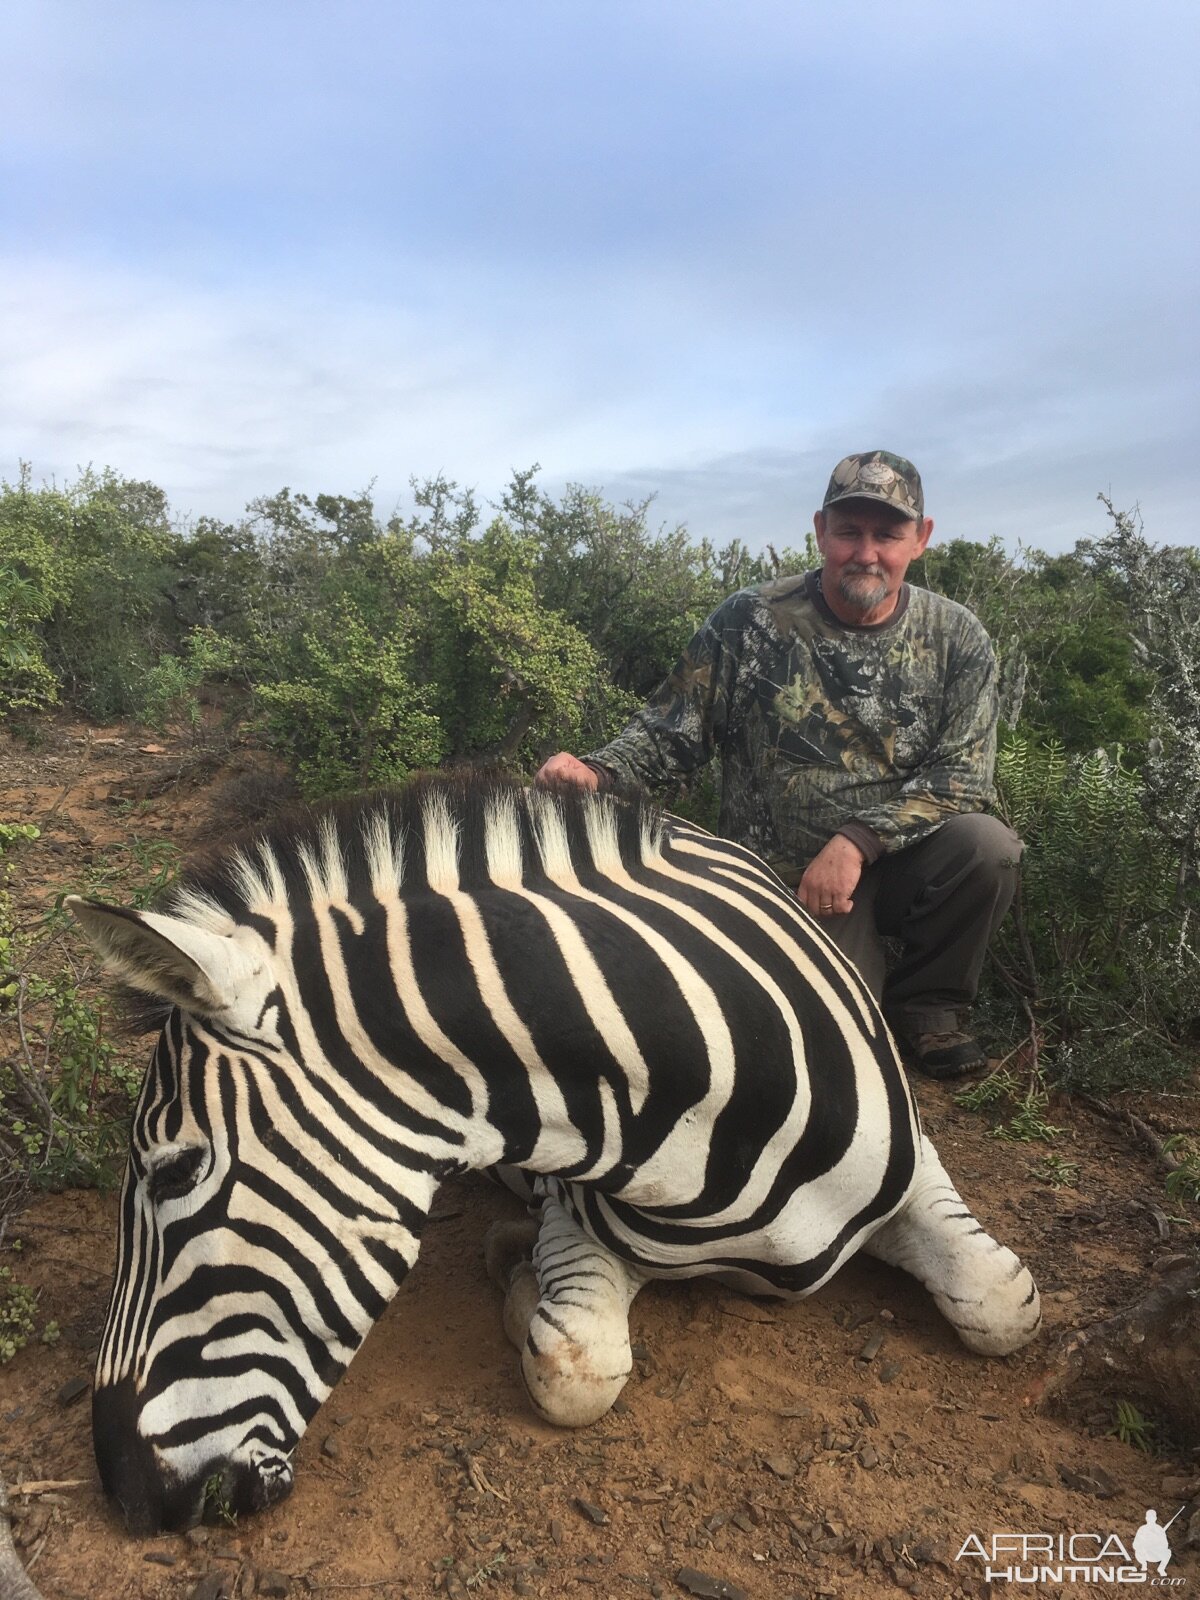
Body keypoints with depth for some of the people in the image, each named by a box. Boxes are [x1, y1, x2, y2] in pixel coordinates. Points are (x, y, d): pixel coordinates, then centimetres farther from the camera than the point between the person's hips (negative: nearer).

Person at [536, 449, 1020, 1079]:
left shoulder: (957, 639, -2)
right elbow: (669, 732, -3)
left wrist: (857, 840, -23)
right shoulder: (749, 623, -7)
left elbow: (963, 776, -9)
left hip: (900, 862, 3)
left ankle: (926, 1002, 1)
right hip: (783, 880, -2)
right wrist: (597, 773, -25)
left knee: (988, 845, -29)